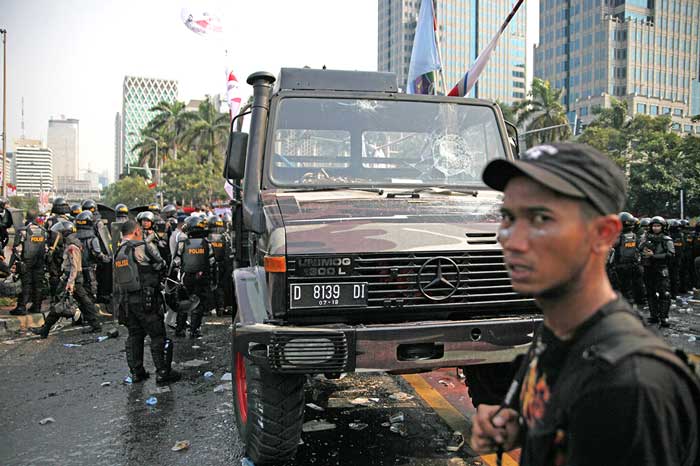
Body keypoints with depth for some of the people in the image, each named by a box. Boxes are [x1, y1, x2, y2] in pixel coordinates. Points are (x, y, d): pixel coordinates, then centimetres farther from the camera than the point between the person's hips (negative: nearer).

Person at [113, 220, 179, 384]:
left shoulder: (118, 253, 13)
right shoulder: (144, 247, -11)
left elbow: (117, 282, 17)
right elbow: (160, 265, -1)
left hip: (126, 301, 8)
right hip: (146, 299, -7)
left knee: (134, 336, 15)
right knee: (158, 336, 0)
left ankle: (136, 372, 20)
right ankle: (162, 372, 2)